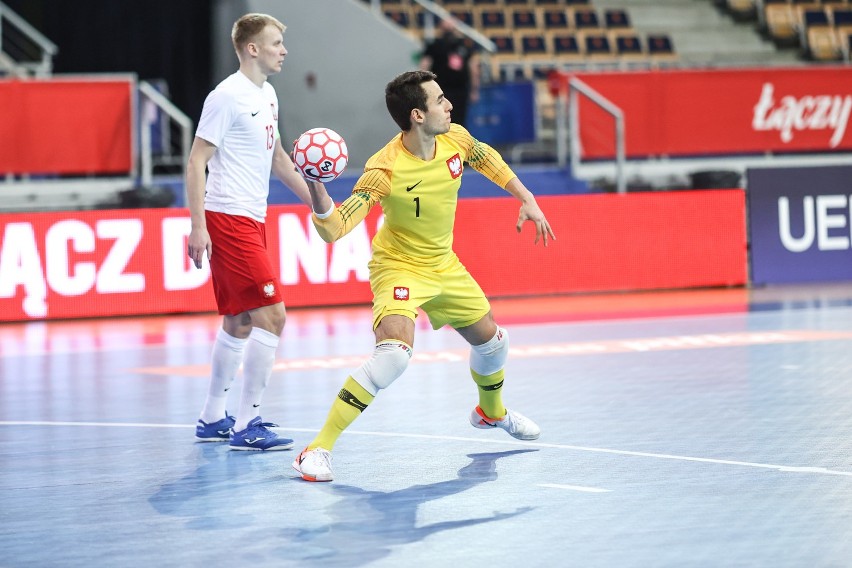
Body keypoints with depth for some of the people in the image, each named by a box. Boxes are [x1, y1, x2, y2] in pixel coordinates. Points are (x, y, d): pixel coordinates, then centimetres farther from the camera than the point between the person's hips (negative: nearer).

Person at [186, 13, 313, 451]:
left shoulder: (267, 95, 13)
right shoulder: (227, 97, -14)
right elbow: (196, 162, -15)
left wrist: (315, 200, 25)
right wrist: (198, 226, -21)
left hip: (251, 219, 10)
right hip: (228, 219, -10)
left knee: (238, 323, 15)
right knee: (270, 314, -13)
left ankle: (212, 419, 25)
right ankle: (246, 426, -10)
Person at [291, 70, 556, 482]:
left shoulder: (455, 139, -13)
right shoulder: (384, 170, -31)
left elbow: (486, 159, 12)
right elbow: (334, 228, -36)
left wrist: (526, 199, 8)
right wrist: (317, 190, -54)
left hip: (443, 264, 7)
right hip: (399, 266, -7)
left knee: (491, 340, 20)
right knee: (395, 352, -30)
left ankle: (491, 411, 55)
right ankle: (318, 449, -26)